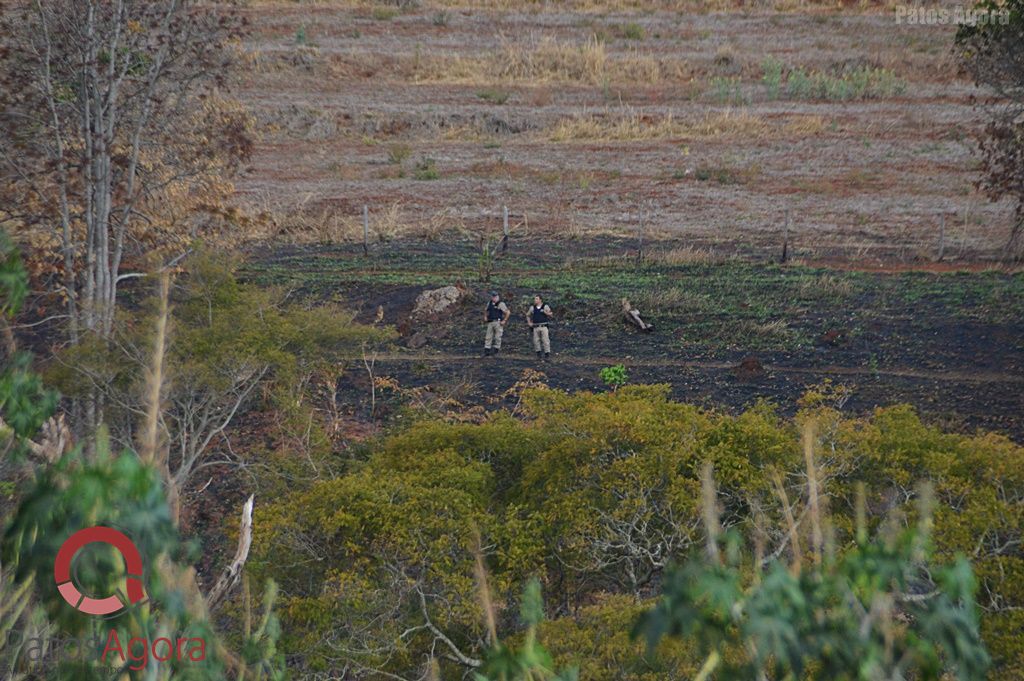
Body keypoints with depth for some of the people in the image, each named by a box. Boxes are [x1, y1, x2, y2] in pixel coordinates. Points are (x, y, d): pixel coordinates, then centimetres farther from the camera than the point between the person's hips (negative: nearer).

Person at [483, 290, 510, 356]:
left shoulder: (501, 304, -6)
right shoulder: (489, 304, 13)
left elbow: (508, 312, -8)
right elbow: (486, 311, 32)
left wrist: (504, 320, -10)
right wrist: (485, 317, 15)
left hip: (498, 322, -6)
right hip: (490, 323, 6)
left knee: (497, 337, -3)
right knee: (488, 337, 1)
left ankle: (496, 350, 4)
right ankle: (486, 351, 2)